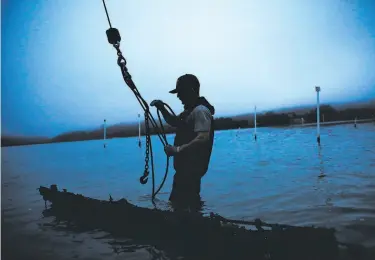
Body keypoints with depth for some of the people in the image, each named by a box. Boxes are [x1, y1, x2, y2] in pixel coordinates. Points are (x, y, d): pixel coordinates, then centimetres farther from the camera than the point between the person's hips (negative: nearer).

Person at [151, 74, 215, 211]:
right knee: (178, 201, 19)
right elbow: (174, 122, 28)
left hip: (192, 167, -10)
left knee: (181, 203, -7)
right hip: (186, 166, 10)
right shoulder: (190, 110, 15)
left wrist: (177, 149, -26)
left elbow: (203, 138, -29)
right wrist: (162, 109, 11)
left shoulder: (200, 110, -18)